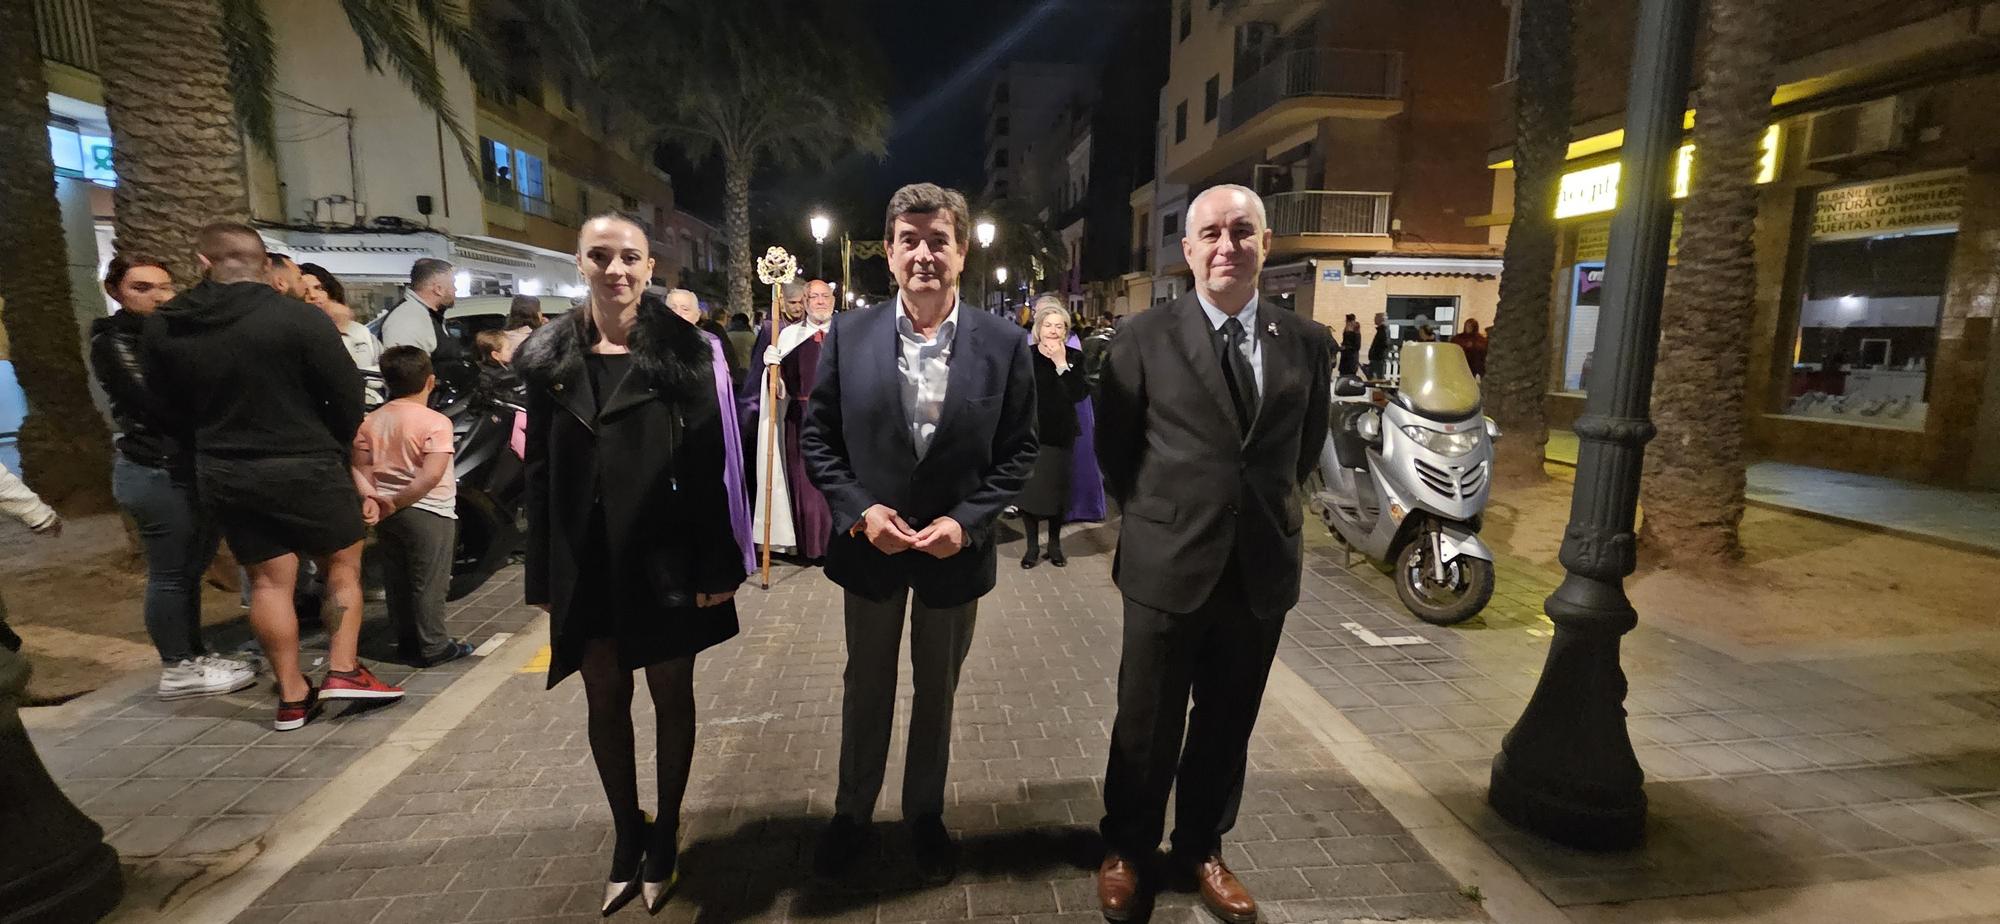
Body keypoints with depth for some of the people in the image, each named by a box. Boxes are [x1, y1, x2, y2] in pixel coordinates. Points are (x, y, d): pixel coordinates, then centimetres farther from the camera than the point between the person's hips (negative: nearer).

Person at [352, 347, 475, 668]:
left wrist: (370, 497, -10)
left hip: (386, 513, 6)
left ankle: (407, 642, 27)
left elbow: (360, 467, 1)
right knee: (428, 582, 3)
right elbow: (431, 476, -24)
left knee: (397, 581, 16)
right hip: (427, 512, -6)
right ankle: (433, 647, 11)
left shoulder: (371, 421, 6)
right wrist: (395, 504, -18)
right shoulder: (435, 423, -15)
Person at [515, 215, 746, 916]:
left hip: (664, 553, -2)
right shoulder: (549, 356, 3)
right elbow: (540, 471, 4)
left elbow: (707, 465, -8)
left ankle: (665, 833, 31)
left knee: (671, 696, 11)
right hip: (587, 560, 3)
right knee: (605, 700, 13)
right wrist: (542, 575, 3)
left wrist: (715, 567, -12)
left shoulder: (681, 350, -5)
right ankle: (626, 833, 33)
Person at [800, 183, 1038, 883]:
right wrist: (860, 510, -14)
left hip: (955, 548, 0)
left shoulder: (1004, 344, -10)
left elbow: (1019, 449, -5)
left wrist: (967, 521, -16)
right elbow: (817, 437, -2)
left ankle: (925, 813, 43)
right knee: (866, 687, 19)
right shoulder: (848, 335, -7)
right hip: (870, 543, 1)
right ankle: (851, 812, 43)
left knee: (938, 691, 19)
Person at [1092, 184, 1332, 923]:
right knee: (1147, 723, 12)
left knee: (1228, 723, 17)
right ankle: (1125, 848, 36)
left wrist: (1264, 508, 11)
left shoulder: (1307, 343, 1)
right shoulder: (1145, 338, -7)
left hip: (1263, 566, 3)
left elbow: (1306, 446, 14)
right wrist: (1158, 516, 7)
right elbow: (1113, 446, 2)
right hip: (1166, 564, -2)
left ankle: (1202, 848, 40)